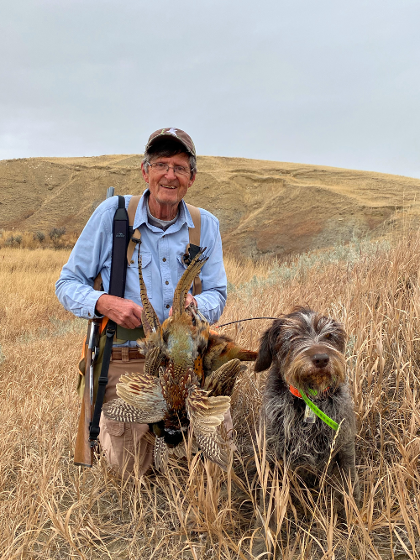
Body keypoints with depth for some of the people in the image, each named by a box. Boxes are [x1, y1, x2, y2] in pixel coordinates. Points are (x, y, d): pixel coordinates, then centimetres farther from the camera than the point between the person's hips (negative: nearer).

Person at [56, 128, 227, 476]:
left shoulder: (206, 226, 0)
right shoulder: (112, 213, -7)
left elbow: (217, 295, 2)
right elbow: (68, 284, -3)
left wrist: (194, 304, -22)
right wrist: (104, 303, -24)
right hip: (124, 359, -2)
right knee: (133, 467, 4)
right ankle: (105, 419, 37)